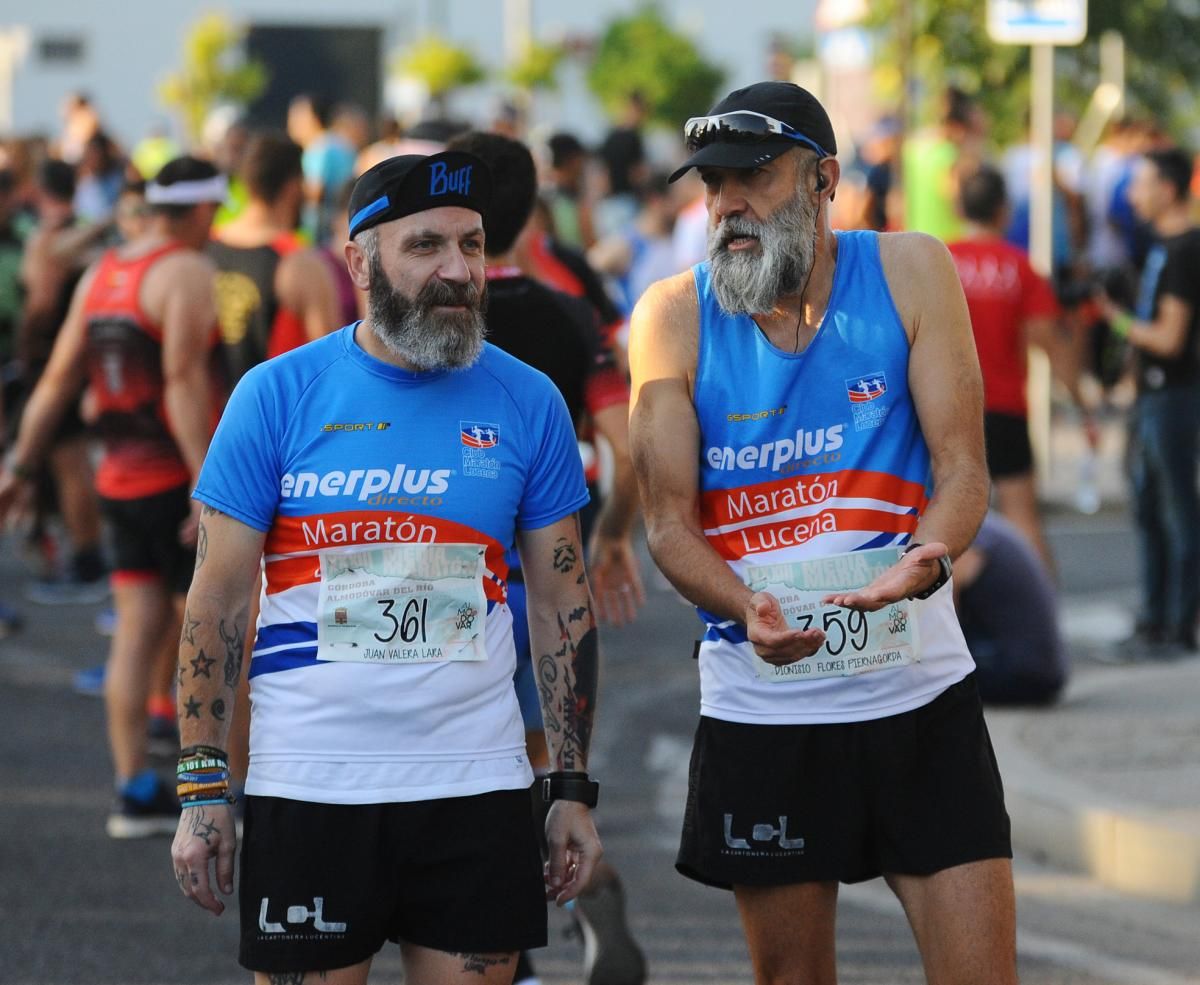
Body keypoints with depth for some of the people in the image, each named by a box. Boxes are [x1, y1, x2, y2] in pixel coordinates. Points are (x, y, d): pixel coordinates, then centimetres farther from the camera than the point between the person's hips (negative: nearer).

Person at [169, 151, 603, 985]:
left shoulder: (528, 403, 3)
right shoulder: (278, 393, -2)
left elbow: (562, 603, 8)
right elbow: (217, 601, 0)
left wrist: (574, 789, 4)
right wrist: (202, 788, -5)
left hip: (477, 789, 1)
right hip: (308, 789, -1)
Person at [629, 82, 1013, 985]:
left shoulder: (909, 274, -2)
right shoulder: (676, 316, -2)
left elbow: (963, 467, -5)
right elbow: (669, 521, -4)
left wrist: (925, 561, -28)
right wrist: (751, 611, -25)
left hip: (919, 690, 0)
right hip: (760, 707, 1)